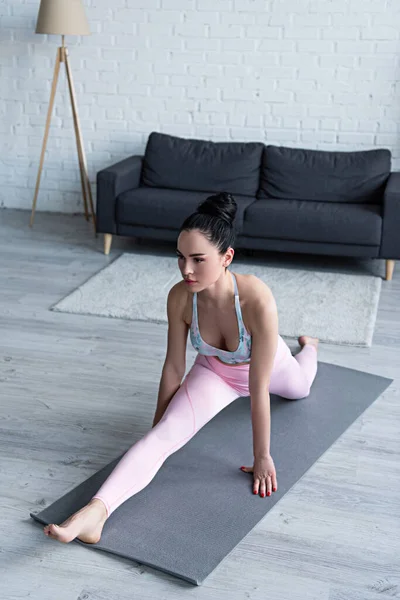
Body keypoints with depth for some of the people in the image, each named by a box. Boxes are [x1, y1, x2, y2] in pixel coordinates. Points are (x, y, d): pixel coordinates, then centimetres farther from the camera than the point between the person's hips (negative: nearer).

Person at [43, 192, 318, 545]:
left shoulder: (258, 301, -44)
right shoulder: (180, 298, -32)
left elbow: (258, 388, -36)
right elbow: (173, 368, -18)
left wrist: (262, 457, -26)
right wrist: (154, 430, -7)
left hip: (268, 366, 0)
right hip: (214, 371, 1)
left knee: (299, 389, 38)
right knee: (165, 434, -26)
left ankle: (308, 346, 72)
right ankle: (95, 512, -37)